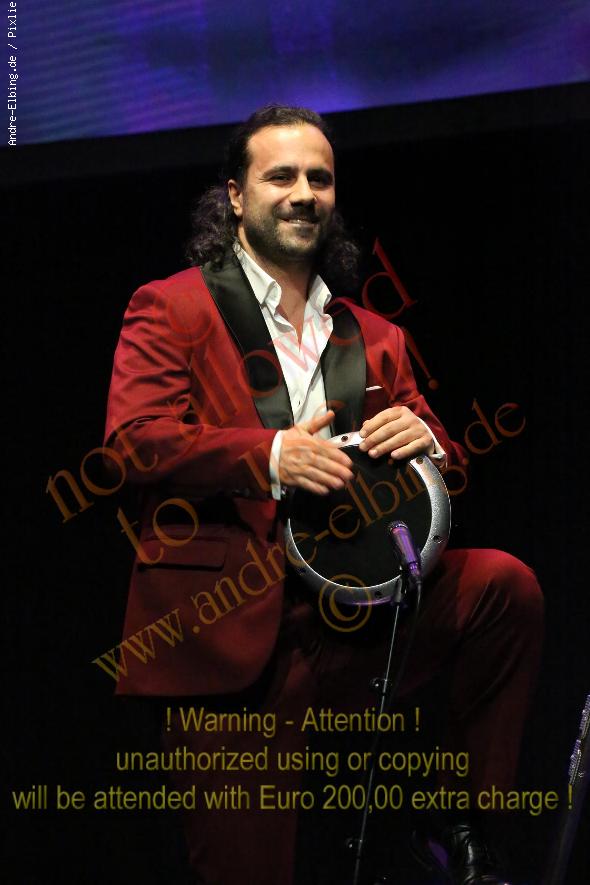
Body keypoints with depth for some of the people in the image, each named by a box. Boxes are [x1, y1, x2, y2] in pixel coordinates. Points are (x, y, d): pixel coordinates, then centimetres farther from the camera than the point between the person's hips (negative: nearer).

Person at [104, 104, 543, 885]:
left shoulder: (373, 336, 15)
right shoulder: (170, 309, 1)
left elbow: (441, 465, 14)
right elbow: (132, 439, -12)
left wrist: (425, 441, -11)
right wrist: (269, 456, -25)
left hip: (351, 609, 4)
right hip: (228, 630, -3)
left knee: (505, 583, -18)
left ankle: (458, 821, -5)